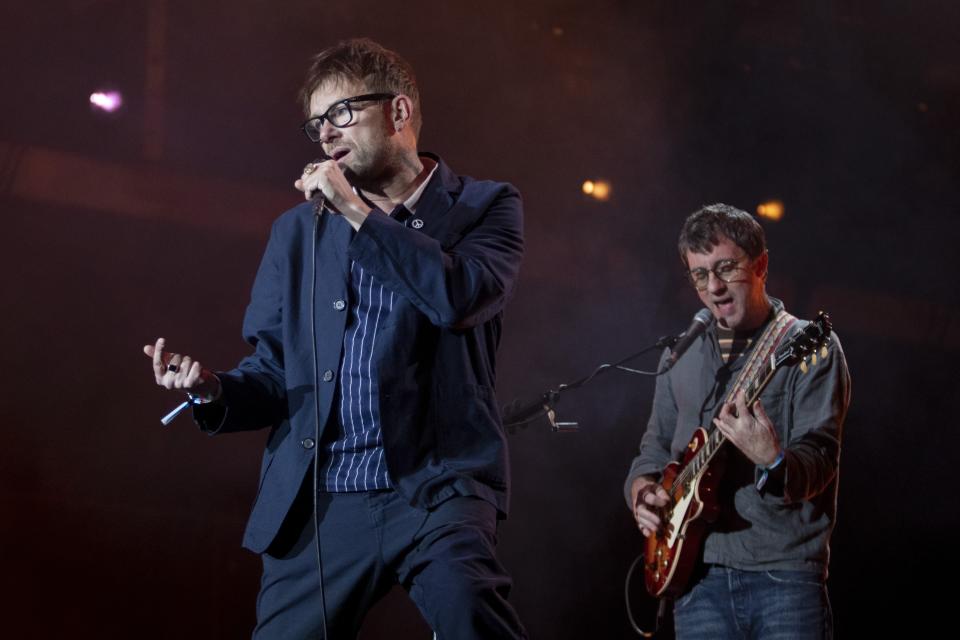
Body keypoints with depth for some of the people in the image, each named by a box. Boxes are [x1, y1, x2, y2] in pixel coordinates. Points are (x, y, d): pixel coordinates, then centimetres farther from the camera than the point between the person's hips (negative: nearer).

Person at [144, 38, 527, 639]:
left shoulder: (484, 206, 6)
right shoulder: (298, 231, 16)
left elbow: (460, 297, -14)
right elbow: (275, 371, 16)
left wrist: (357, 213, -10)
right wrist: (212, 390, -5)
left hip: (434, 483, -4)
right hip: (316, 503, 4)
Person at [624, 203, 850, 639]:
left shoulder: (810, 347, -2)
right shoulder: (681, 357, 15)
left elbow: (819, 459, -12)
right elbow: (656, 446, 24)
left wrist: (772, 463, -33)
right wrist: (642, 489, 3)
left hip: (784, 574, -4)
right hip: (698, 575, 4)